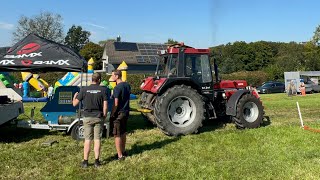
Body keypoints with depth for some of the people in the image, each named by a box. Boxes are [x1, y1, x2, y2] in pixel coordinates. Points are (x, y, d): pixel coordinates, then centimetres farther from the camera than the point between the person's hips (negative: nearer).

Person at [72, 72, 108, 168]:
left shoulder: (84, 89, -5)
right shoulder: (103, 90, -6)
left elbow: (75, 104, -1)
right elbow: (105, 106, -8)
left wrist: (75, 96, 20)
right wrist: (104, 116, 7)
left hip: (87, 117, 0)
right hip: (98, 117, 0)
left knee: (87, 140, 8)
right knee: (97, 139, 7)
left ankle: (85, 161, 11)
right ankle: (96, 161, 11)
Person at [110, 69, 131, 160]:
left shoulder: (117, 88, -19)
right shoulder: (127, 85, 5)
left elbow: (116, 104, -21)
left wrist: (112, 115, -13)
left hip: (118, 113, -8)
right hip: (126, 112, 8)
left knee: (117, 135, 1)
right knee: (123, 132, 21)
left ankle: (120, 155, 7)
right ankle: (123, 151, 34)